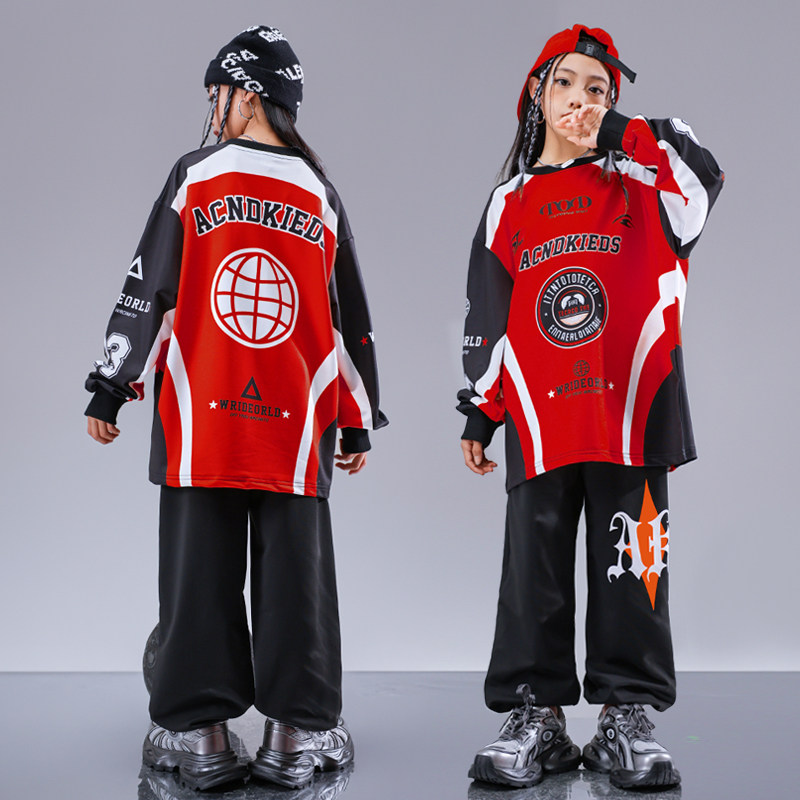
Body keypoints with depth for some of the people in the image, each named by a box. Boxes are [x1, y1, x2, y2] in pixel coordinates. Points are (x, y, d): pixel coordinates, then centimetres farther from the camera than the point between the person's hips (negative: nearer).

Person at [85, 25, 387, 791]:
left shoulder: (195, 176, 2)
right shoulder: (322, 197, 11)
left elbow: (145, 290, -1)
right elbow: (351, 320, 12)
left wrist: (111, 387, 6)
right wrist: (358, 423, 18)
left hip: (197, 418, -2)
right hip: (297, 426, 2)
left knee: (199, 571, 5)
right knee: (295, 575, 6)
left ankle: (198, 731, 10)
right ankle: (298, 734, 10)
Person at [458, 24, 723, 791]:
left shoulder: (637, 178, 9)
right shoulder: (509, 203, 14)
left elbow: (702, 184, -13)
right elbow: (487, 316, 14)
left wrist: (619, 137, -11)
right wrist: (479, 410, 10)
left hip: (630, 412, -1)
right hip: (539, 421, 2)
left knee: (630, 567, 4)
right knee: (534, 571, 3)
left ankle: (627, 715, 16)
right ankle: (535, 716, 14)